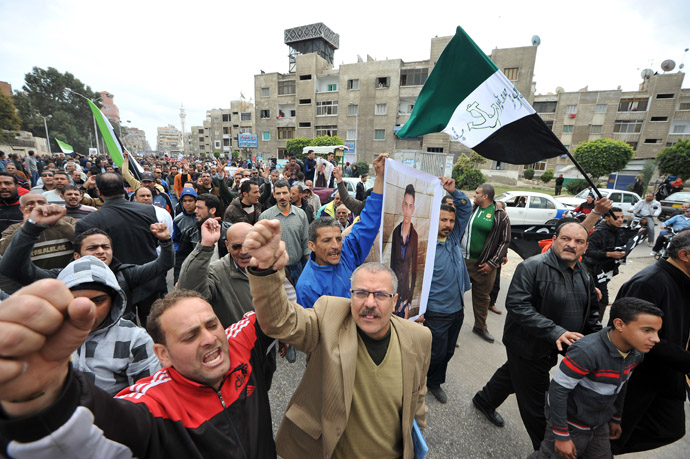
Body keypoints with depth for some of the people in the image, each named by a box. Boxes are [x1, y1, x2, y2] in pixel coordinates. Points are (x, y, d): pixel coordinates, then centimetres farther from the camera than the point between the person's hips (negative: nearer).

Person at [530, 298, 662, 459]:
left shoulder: (636, 352, -7)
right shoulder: (587, 351, -33)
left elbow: (621, 385, 11)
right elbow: (557, 389, -28)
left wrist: (616, 419, 21)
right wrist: (562, 436, -21)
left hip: (600, 424, 7)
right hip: (571, 424, -7)